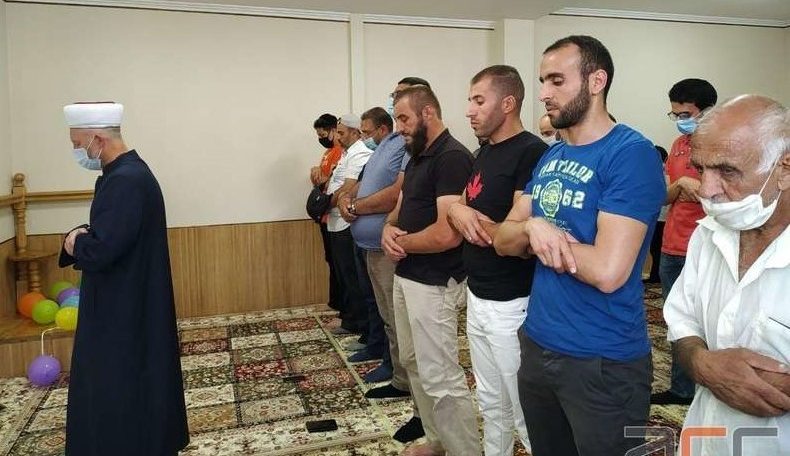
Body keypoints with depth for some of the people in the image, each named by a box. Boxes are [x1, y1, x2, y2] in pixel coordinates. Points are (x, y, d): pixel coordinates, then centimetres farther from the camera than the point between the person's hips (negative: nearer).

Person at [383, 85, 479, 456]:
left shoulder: (452, 157, -19)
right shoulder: (416, 158, 13)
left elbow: (447, 234, -27)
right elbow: (400, 207, 18)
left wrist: (401, 243, -11)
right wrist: (389, 229, -5)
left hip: (433, 283, -10)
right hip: (406, 276, 11)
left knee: (440, 377, -4)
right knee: (414, 363, 20)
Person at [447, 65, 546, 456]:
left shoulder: (531, 152, -16)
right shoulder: (484, 153, 12)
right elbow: (459, 213, 13)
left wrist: (463, 214, -11)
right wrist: (457, 210, -10)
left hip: (511, 305, -8)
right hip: (477, 298, 8)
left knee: (526, 413, 5)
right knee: (491, 405, 22)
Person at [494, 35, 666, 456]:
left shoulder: (631, 153, -17)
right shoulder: (550, 156, 6)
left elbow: (607, 271, -27)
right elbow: (503, 240, 4)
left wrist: (543, 236, -11)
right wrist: (533, 227, -17)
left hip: (603, 363, -7)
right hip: (536, 345, 7)